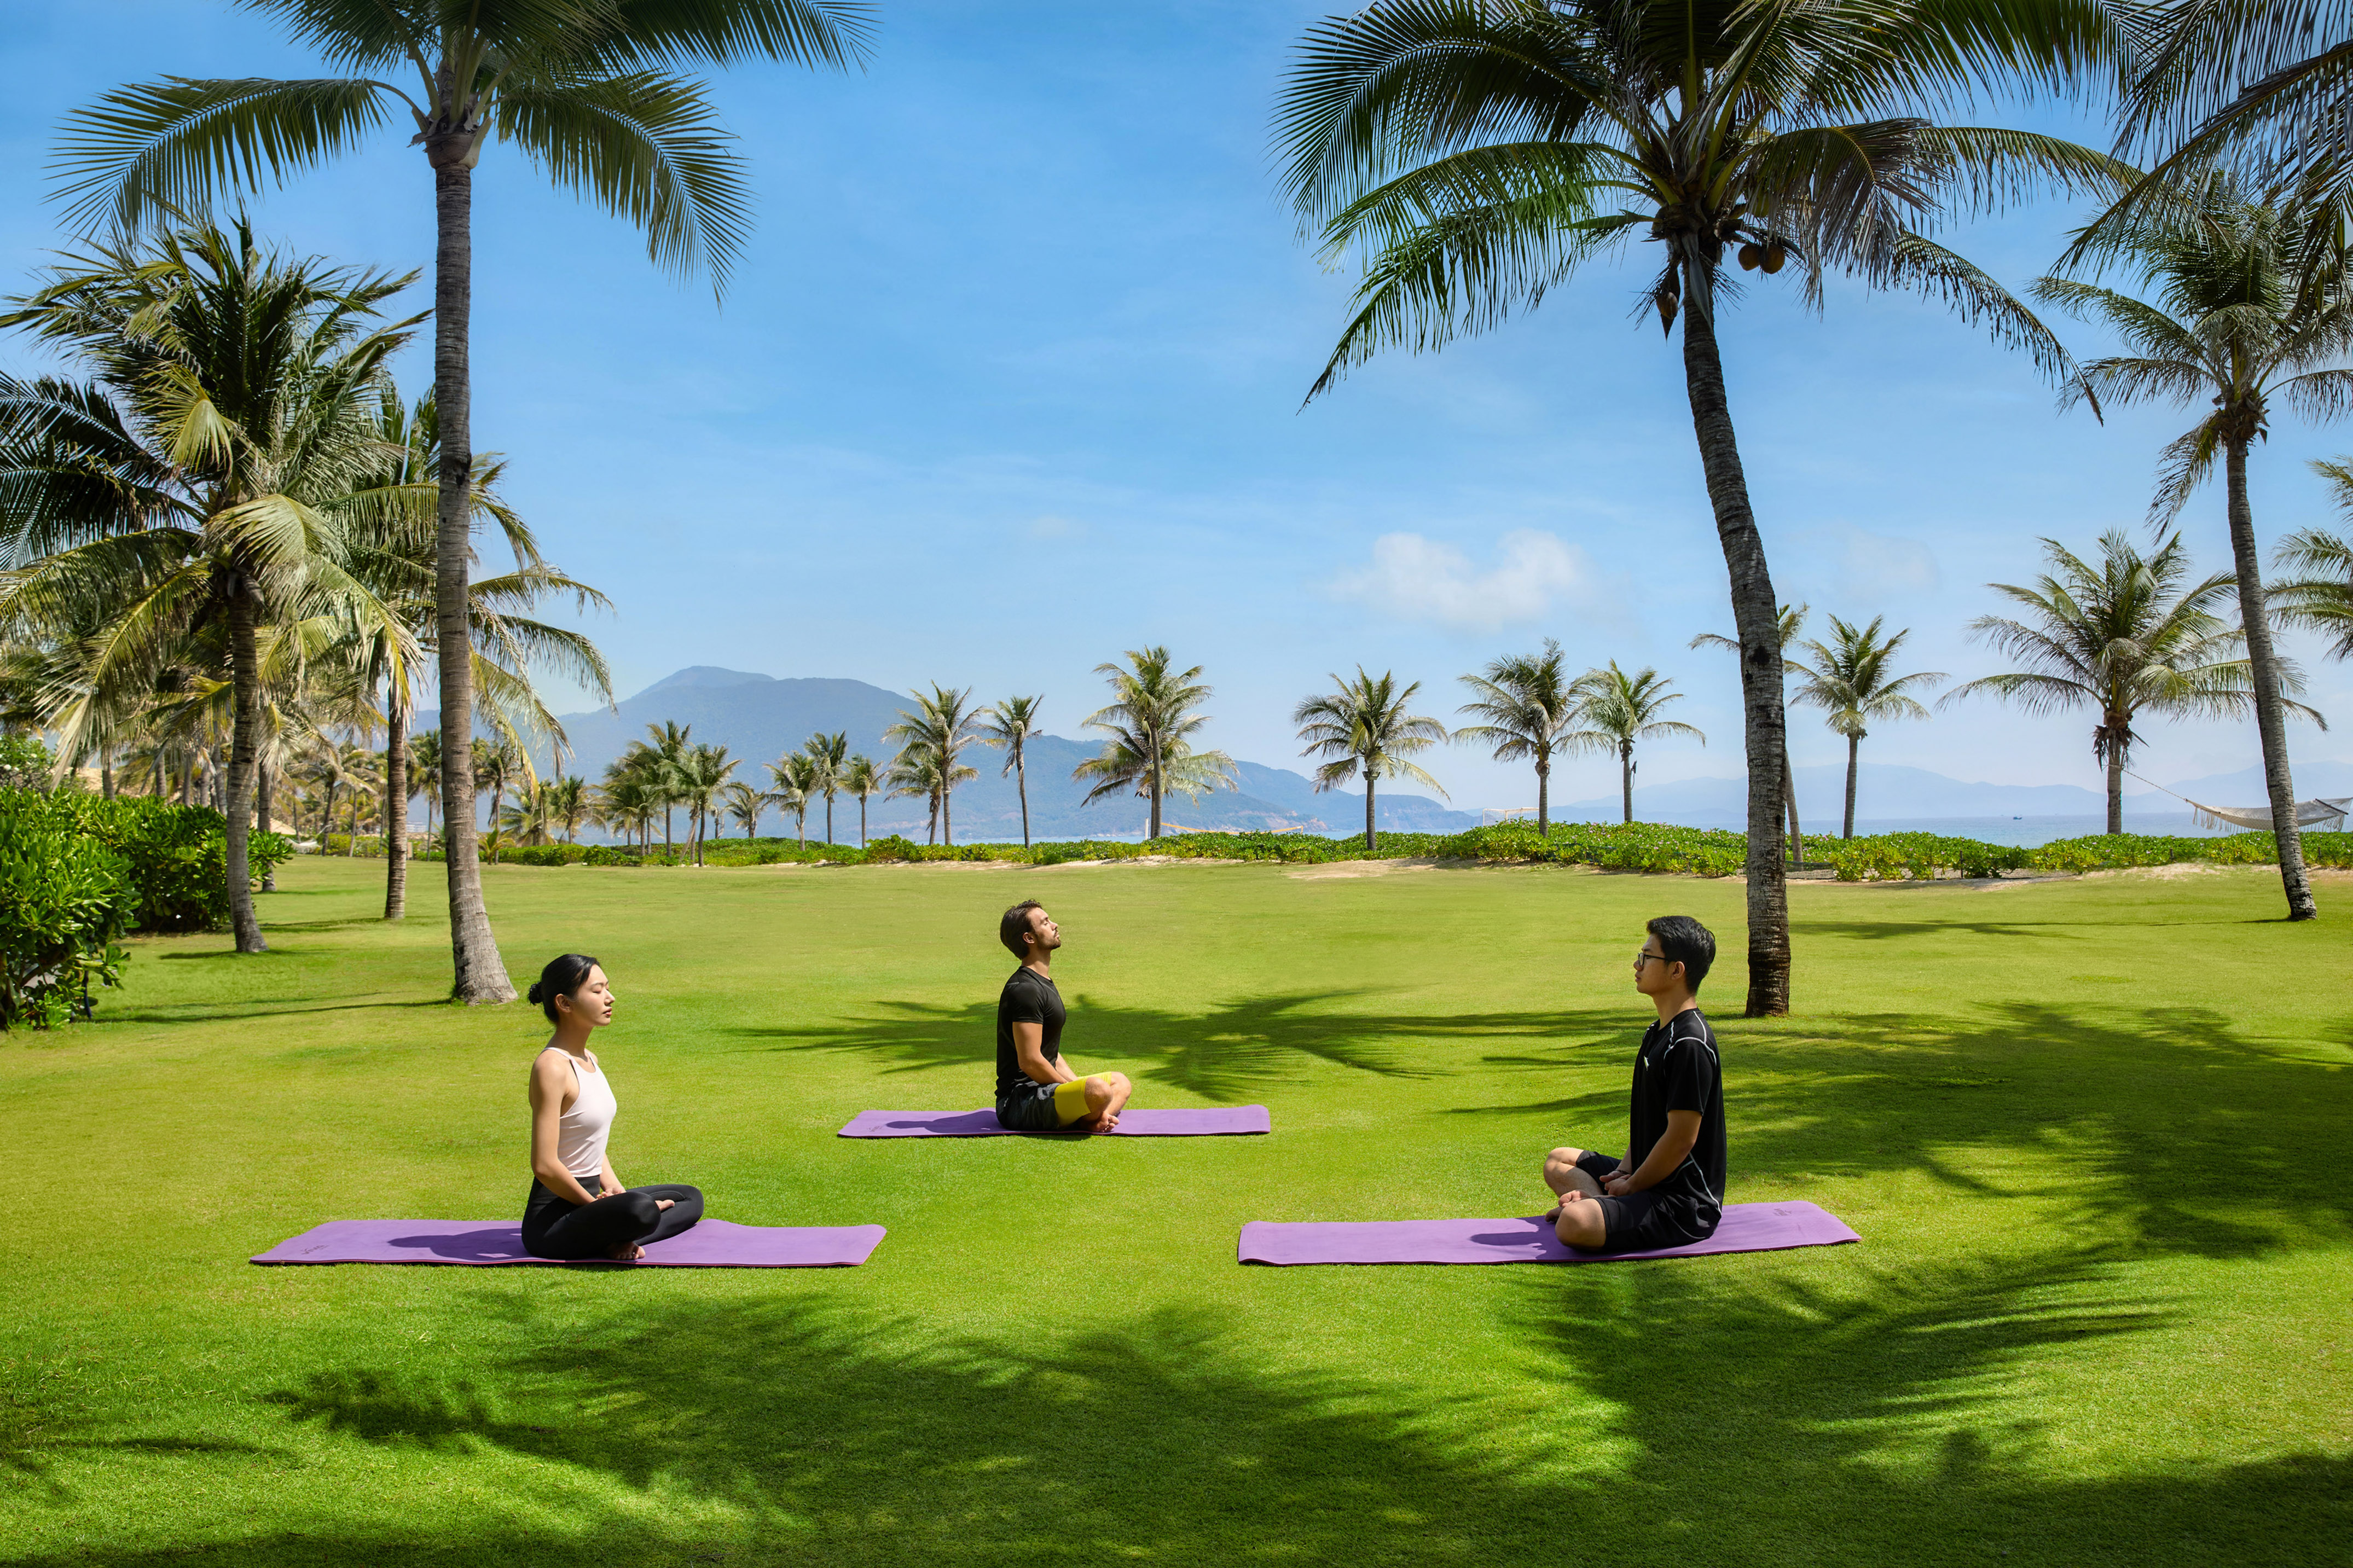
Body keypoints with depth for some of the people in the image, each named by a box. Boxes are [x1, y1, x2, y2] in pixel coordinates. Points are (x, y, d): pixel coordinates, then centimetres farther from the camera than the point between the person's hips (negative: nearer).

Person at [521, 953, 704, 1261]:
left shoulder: (590, 1060, 11)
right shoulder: (552, 1068, -18)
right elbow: (544, 1165, -23)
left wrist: (617, 1191, 4)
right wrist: (597, 1206, -14)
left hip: (588, 1200, 10)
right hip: (552, 1220, -10)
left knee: (691, 1199, 19)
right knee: (641, 1210, -38)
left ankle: (618, 1240, -3)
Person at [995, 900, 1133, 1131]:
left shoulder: (1044, 983, 17)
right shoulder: (1024, 989, -17)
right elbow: (1030, 1061, -22)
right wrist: (1078, 1092, -11)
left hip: (1042, 1088, 11)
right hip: (1019, 1101, -11)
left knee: (1121, 1082, 22)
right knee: (1099, 1090, -36)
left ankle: (1090, 1121, -7)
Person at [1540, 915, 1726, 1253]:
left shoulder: (1690, 1044, -21)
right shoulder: (1659, 1033, 13)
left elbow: (1681, 1138, -22)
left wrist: (1631, 1186, -11)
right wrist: (1625, 1171, 7)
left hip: (1685, 1203, -11)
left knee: (1574, 1225, -34)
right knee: (1558, 1161, 23)